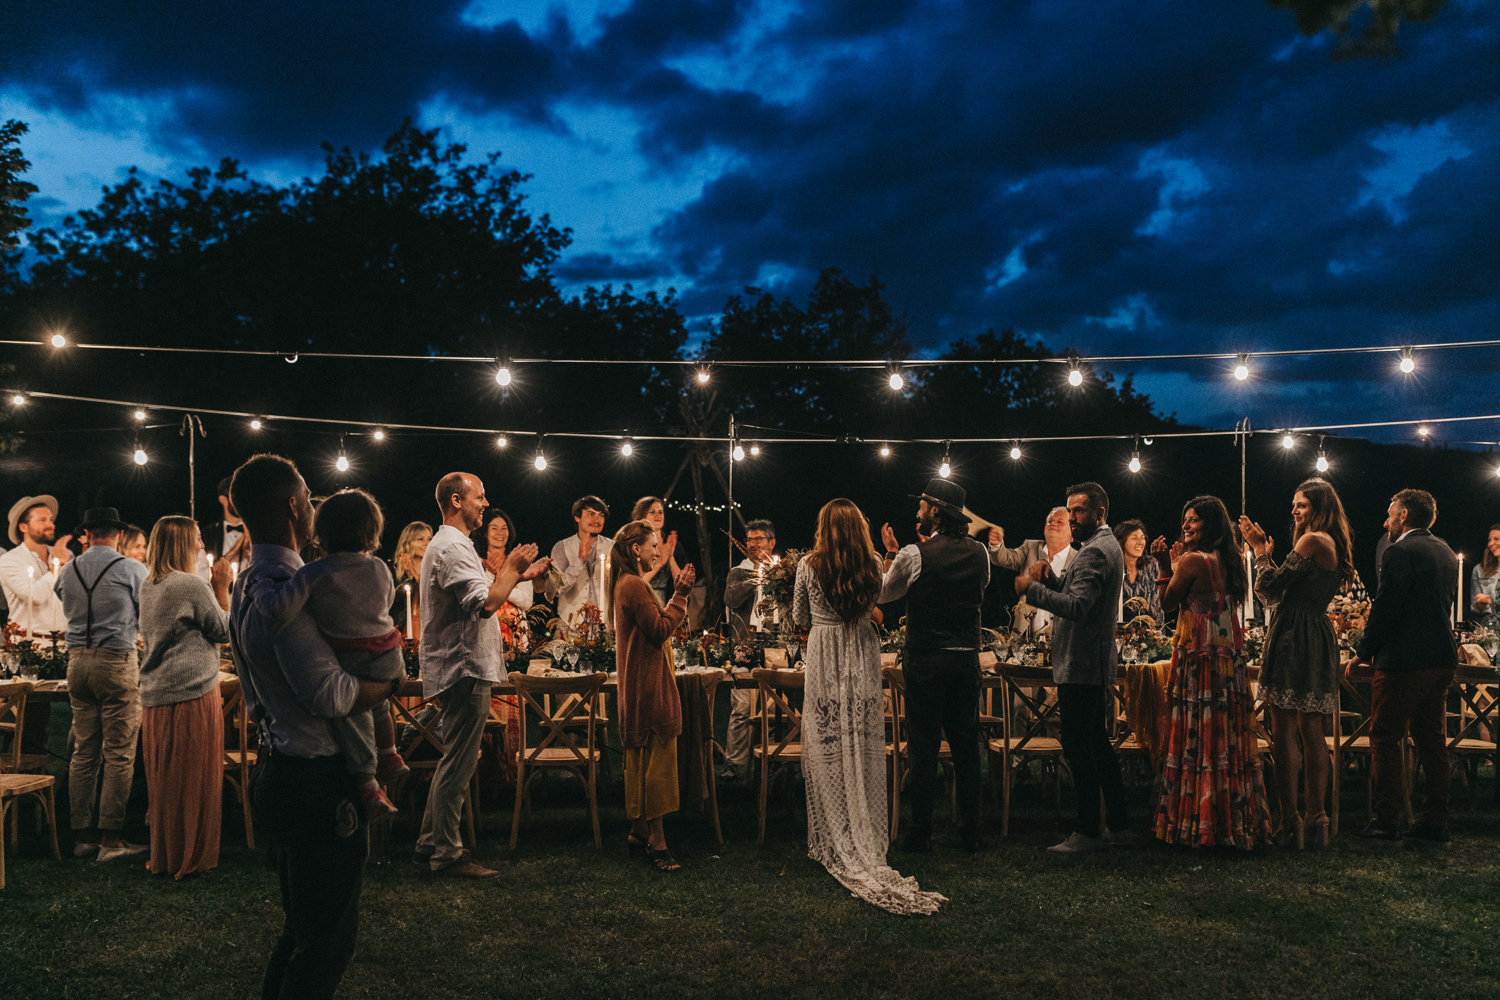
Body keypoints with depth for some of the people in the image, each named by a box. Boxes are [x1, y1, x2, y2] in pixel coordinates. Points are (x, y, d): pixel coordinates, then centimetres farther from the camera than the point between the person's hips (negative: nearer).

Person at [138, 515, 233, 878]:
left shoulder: (148, 587, 11)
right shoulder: (192, 585, -14)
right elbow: (224, 630, -6)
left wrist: (213, 588, 16)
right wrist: (222, 587, -2)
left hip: (155, 697, 8)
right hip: (192, 695, -8)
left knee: (164, 780, 14)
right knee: (194, 780, 1)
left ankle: (163, 856, 23)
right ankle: (191, 858, 9)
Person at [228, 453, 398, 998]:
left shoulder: (247, 581, 11)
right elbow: (329, 692, -27)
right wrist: (388, 686, -9)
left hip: (277, 765, 11)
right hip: (315, 781, -11)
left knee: (305, 923, 24)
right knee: (329, 937, 2)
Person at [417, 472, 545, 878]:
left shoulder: (449, 544, 19)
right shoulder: (452, 547, -17)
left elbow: (477, 599, 23)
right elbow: (486, 603, -27)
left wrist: (514, 576, 16)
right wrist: (511, 569, -13)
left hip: (458, 669, 11)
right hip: (464, 670, -11)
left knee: (454, 762, 17)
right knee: (458, 764, -4)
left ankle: (430, 844, 25)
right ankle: (448, 854, 3)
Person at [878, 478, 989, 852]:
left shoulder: (913, 555, -12)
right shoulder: (979, 552, 2)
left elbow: (884, 593, 4)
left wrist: (891, 552, 18)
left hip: (926, 660, -4)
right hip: (967, 657, 4)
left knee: (924, 745, 2)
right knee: (966, 744, 11)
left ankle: (921, 832, 8)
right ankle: (970, 830, 16)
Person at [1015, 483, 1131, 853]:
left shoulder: (1095, 551, -17)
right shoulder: (1106, 545, 18)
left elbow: (1077, 607, -28)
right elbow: (1073, 591, 19)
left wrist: (1031, 588, -26)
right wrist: (1049, 577, 1)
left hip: (1081, 667, -11)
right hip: (1095, 664, 11)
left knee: (1078, 747, -6)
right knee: (1098, 744, 15)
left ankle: (1088, 832, -1)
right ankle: (1117, 824, 22)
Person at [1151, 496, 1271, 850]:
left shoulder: (1192, 560, -14)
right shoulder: (1233, 561, 9)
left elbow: (1168, 604, -5)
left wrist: (1171, 564, 2)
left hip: (1198, 657, -7)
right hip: (1231, 656, 7)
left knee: (1196, 738, -1)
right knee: (1231, 739, 11)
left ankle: (1197, 823, 5)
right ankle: (1238, 820, 18)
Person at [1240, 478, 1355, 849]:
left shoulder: (1312, 540, -11)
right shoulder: (1335, 545, 17)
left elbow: (1271, 591, -11)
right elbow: (1288, 589, 18)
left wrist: (1261, 550, 0)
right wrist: (1266, 551, 15)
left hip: (1294, 638, -10)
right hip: (1320, 640, 10)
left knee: (1284, 732, -6)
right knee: (1311, 732, 12)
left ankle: (1290, 823, -5)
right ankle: (1316, 819, 16)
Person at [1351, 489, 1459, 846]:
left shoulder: (1401, 552, -13)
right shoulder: (1445, 552, 14)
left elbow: (1385, 607, -16)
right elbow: (1443, 607, 19)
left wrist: (1364, 653, -4)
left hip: (1404, 660, -8)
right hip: (1442, 659, 9)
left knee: (1385, 739, -1)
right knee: (1431, 740, 13)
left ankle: (1387, 822, 1)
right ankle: (1436, 823, 16)